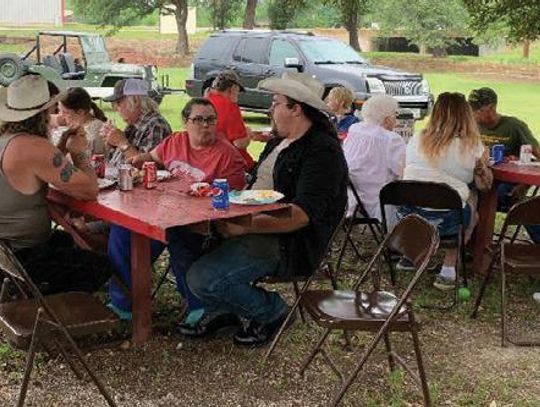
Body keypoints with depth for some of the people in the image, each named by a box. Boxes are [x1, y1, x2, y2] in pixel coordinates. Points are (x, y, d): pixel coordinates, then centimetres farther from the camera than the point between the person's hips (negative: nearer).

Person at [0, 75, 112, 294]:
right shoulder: (34, 147, -25)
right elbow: (90, 190, -23)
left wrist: (62, 148, 8)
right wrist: (79, 153, -5)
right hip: (22, 258, -9)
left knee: (67, 239, 33)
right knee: (102, 267, 6)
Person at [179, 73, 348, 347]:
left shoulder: (323, 151, -15)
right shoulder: (279, 142, 17)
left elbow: (303, 214, -25)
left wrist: (246, 226, -30)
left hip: (285, 241, -10)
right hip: (255, 227, 10)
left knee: (202, 278, -21)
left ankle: (273, 312, 1)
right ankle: (219, 309, 12)